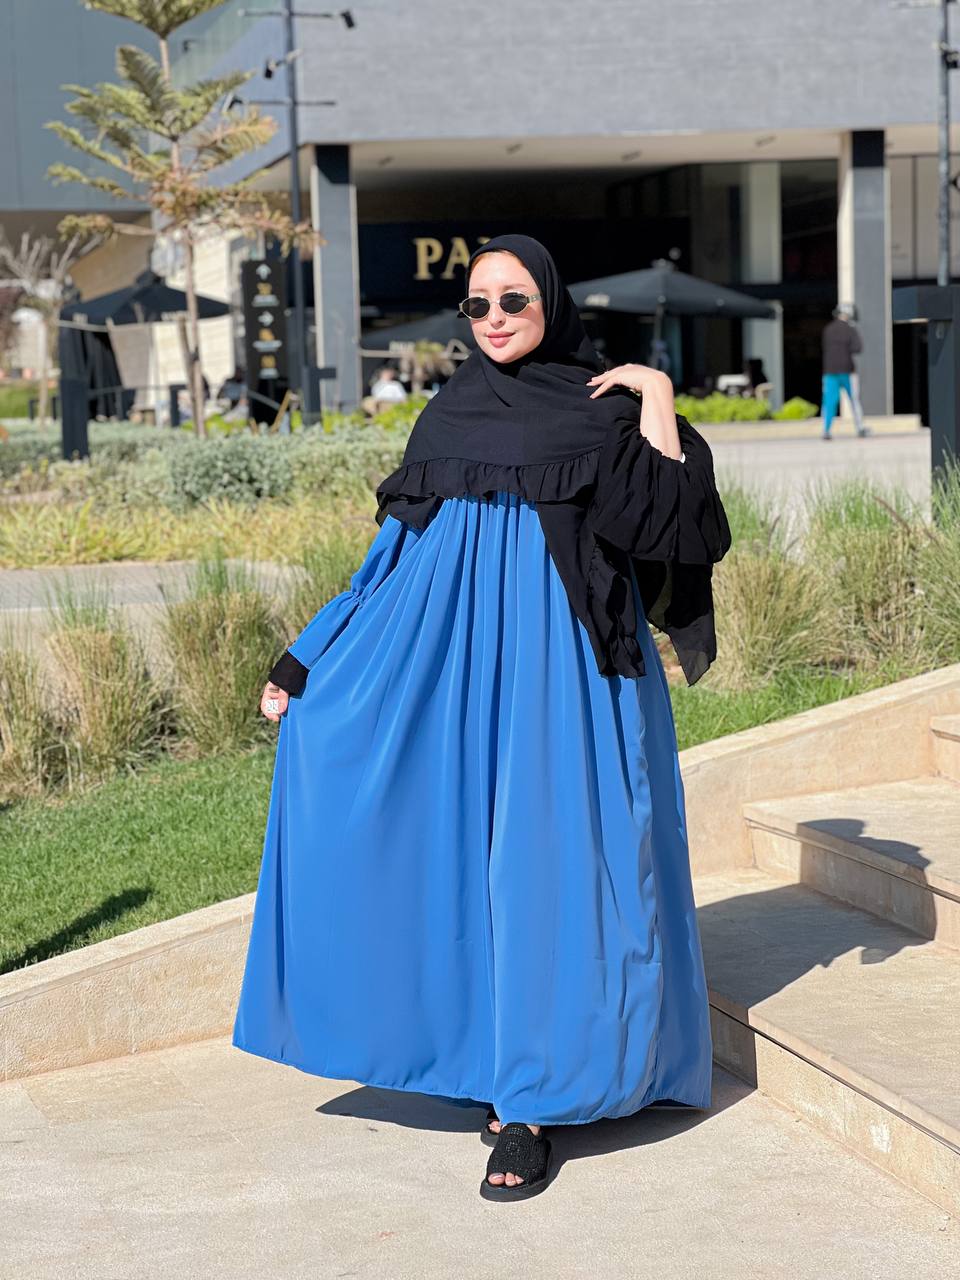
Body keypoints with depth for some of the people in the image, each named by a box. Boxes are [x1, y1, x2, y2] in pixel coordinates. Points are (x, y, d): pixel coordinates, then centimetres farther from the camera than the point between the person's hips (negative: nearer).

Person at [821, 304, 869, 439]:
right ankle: (860, 428, 16)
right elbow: (857, 347, -15)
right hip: (846, 369, -2)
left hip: (830, 370, 2)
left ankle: (826, 430, -12)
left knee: (829, 401, 0)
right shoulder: (850, 329, -7)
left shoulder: (827, 330, 5)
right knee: (854, 398, 11)